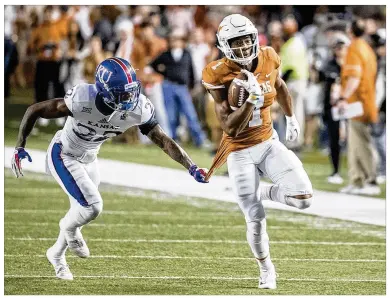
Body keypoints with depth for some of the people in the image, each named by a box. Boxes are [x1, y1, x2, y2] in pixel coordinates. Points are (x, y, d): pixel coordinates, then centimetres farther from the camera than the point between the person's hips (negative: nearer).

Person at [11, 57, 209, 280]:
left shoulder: (138, 109, -24)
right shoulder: (83, 100, -37)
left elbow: (163, 140, -16)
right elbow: (34, 111, -27)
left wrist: (191, 167, -25)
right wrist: (20, 147, -28)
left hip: (89, 158, 6)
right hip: (64, 156, -6)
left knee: (83, 211, 17)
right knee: (93, 207, -17)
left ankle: (57, 254, 43)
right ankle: (69, 229, 17)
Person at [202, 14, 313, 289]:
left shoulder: (268, 60, -6)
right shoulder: (220, 76, -19)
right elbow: (230, 128, -21)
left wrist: (291, 118, 28)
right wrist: (251, 101, -32)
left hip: (268, 143, 4)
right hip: (240, 152, -4)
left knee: (303, 197, -16)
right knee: (256, 220, -3)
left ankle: (266, 194, 17)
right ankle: (266, 268, 25)